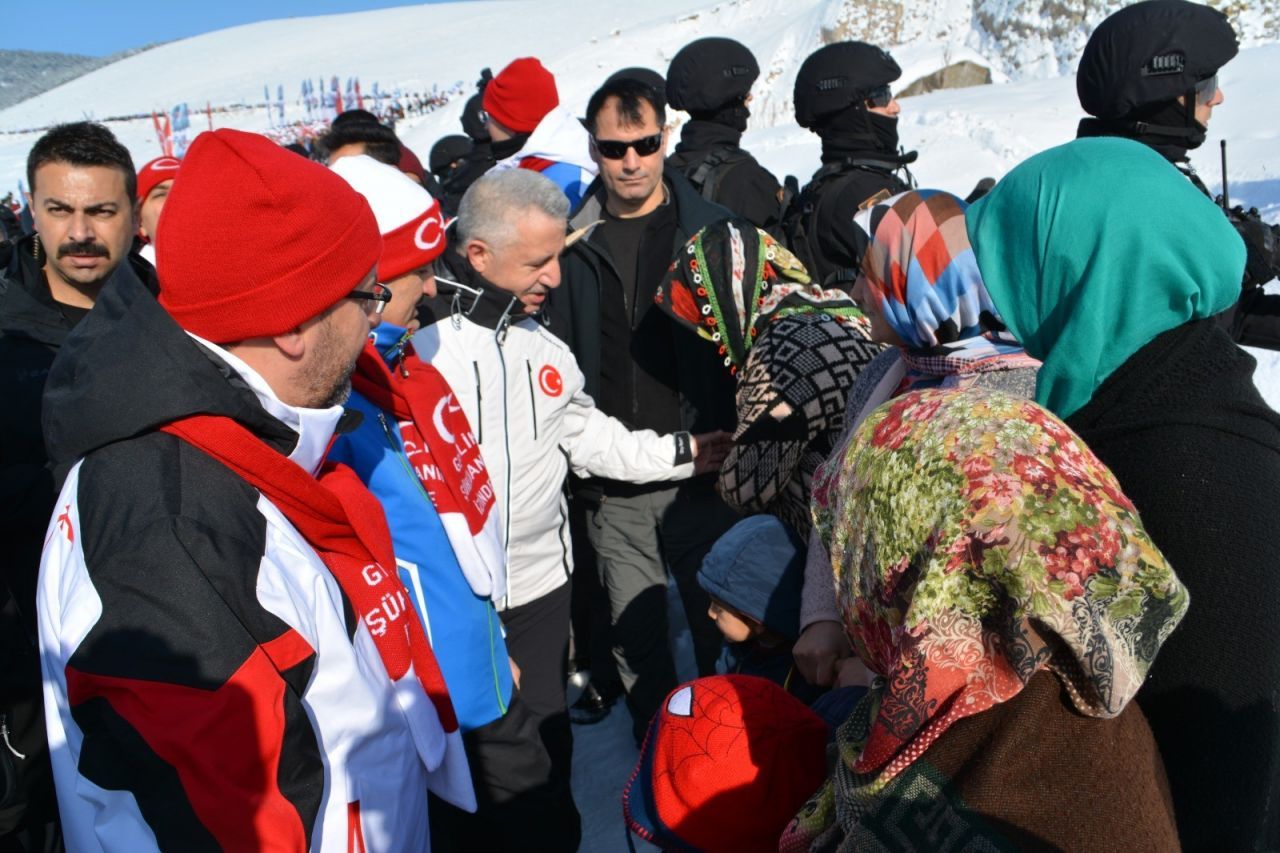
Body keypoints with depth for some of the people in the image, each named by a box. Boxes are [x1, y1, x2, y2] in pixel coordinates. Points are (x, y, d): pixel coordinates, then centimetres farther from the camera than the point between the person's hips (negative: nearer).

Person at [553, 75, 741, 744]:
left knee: (719, 627, 10)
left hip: (701, 473, -1)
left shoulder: (710, 230, 1)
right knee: (634, 639, 12)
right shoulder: (574, 242, 3)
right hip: (612, 488, 1)